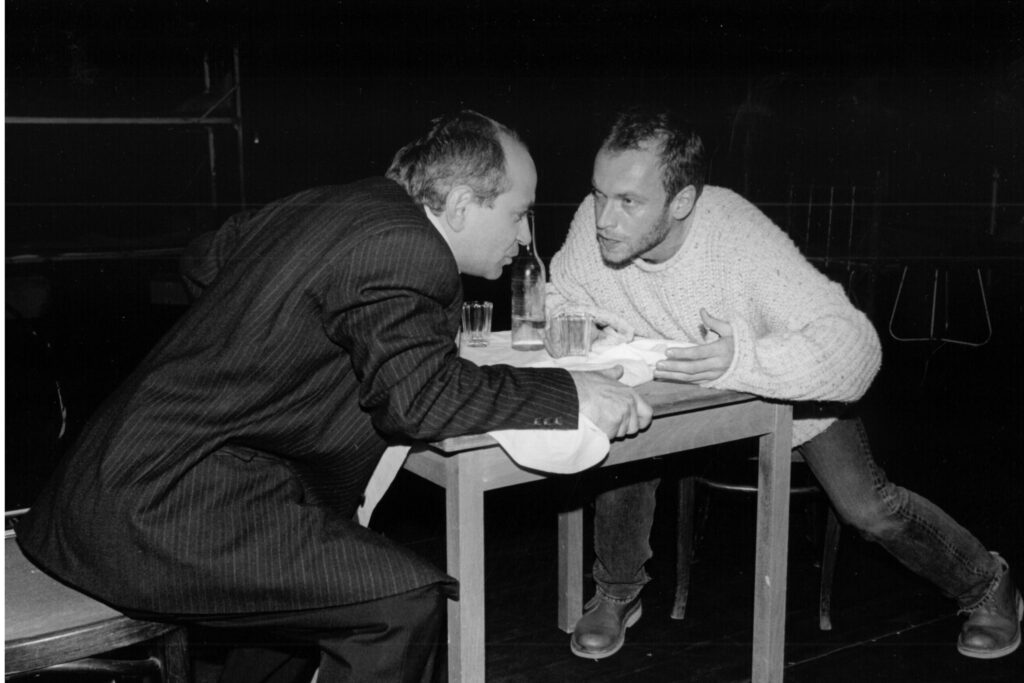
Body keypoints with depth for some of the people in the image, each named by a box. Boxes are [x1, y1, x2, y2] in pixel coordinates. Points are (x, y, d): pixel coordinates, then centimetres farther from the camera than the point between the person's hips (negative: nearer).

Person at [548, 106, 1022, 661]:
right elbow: (558, 299, -7)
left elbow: (858, 348, -45)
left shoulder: (742, 242, -39)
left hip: (795, 383, -3)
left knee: (867, 507, -8)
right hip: (682, 389, 3)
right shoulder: (594, 226, -27)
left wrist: (746, 360, -62)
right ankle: (617, 594, 7)